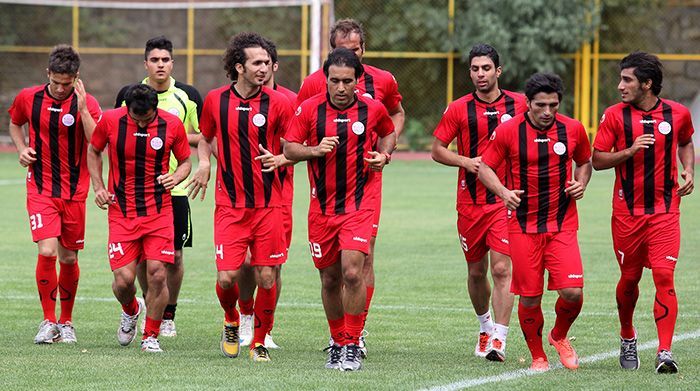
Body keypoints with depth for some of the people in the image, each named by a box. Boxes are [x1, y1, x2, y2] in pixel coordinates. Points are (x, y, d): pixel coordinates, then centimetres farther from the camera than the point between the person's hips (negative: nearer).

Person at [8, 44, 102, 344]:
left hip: (74, 192, 0)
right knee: (47, 251, -16)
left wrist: (82, 110, -25)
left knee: (69, 258, 7)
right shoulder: (28, 98, -1)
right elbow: (15, 123, 20)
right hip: (40, 188, 0)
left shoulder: (86, 104, -6)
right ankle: (48, 321, -3)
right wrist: (22, 148, 2)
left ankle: (66, 322, 25)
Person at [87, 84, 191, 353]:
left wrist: (176, 177, -12)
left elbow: (185, 161, 10)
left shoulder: (172, 125, -4)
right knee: (123, 279, -7)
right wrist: (98, 187, 3)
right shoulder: (110, 121, -5)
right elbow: (93, 151, 13)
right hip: (122, 212, 0)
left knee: (157, 273, -10)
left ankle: (151, 336, 9)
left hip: (159, 211, 0)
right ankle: (130, 311, 29)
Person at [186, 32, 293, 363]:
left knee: (266, 277, -1)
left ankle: (259, 341, 17)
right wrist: (204, 163, 0)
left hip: (268, 205, 0)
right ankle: (231, 323, 24)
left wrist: (278, 160, -18)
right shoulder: (215, 100, 2)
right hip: (230, 205, 0)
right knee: (227, 276, -7)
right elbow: (205, 137, 20)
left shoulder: (278, 103, -3)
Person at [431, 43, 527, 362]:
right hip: (470, 201, 2)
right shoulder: (459, 109, 2)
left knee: (501, 268, -13)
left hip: (505, 200, -2)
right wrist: (466, 162, -11)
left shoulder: (519, 105, 1)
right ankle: (485, 325, 36)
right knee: (476, 270, 12)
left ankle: (498, 340, -15)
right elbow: (437, 150, 5)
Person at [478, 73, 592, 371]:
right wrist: (503, 192, -14)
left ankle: (559, 336, 20)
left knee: (572, 292, -11)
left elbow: (585, 162, 19)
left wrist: (581, 184, -2)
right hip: (523, 224, -1)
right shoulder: (508, 131, -6)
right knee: (529, 297, -1)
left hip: (563, 224, 1)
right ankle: (537, 355, 20)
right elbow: (485, 167, 3)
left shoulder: (573, 129, 1)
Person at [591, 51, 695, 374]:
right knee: (629, 278, 10)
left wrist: (689, 170, 4)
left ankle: (665, 353, -13)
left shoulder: (678, 114, 1)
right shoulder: (615, 115, -3)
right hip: (627, 211, 1)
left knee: (664, 277, -12)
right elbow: (597, 160, -3)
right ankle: (627, 339, 34)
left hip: (665, 211, 0)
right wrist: (630, 150, -17)